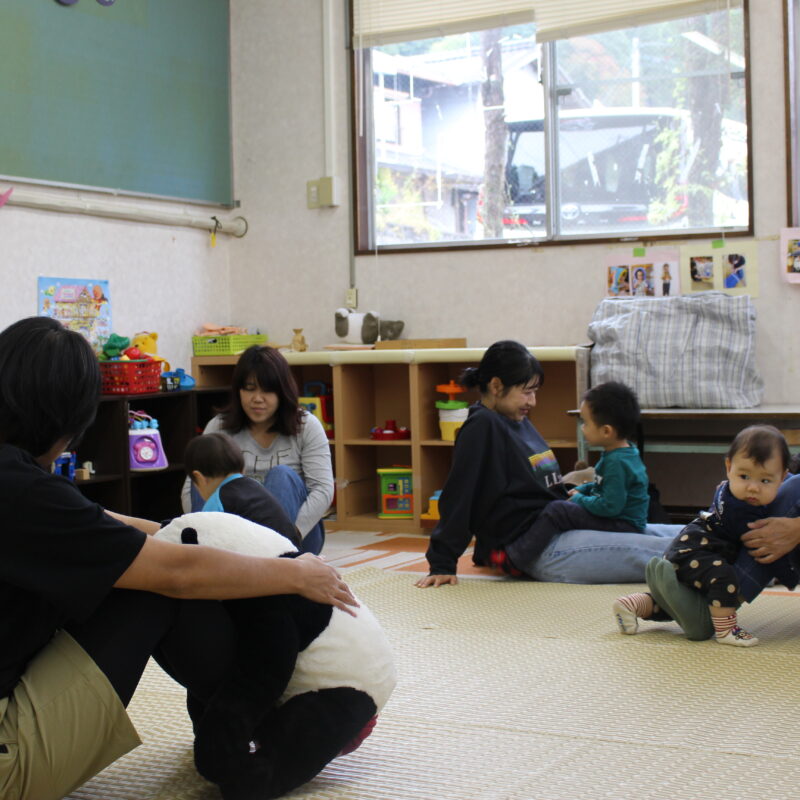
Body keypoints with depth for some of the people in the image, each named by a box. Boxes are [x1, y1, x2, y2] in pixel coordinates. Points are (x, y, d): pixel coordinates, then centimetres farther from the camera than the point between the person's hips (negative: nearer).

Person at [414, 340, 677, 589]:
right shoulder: (482, 427, -10)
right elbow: (457, 499, -13)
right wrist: (442, 565, -14)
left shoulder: (519, 422, 18)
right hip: (542, 549, -10)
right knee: (661, 550, -19)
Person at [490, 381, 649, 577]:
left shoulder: (617, 463, -24)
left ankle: (513, 560, -18)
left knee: (557, 511, -19)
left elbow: (610, 506, -27)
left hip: (623, 525, -11)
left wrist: (579, 499, -12)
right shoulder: (618, 454, 9)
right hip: (623, 522, 11)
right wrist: (582, 490, 10)